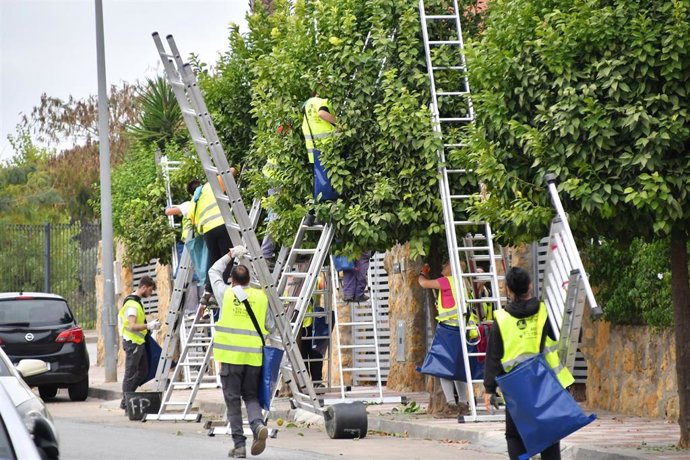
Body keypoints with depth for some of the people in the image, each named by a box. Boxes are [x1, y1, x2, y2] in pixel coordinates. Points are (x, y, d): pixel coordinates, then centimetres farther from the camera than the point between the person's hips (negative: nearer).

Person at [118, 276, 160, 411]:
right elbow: (132, 326, -27)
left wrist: (148, 325, 14)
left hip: (139, 342, 10)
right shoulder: (132, 304, -18)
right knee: (130, 373, -4)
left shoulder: (137, 302, 15)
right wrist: (149, 326, -28)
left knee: (143, 371, 14)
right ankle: (126, 402, 2)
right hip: (132, 343, -10)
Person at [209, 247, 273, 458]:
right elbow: (270, 326, 6)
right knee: (251, 395, 15)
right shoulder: (261, 297, 5)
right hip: (254, 355, 2)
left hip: (231, 355, -2)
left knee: (233, 399, 4)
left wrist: (230, 255, 27)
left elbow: (214, 272, 20)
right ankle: (258, 425, -14)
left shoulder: (226, 294, 2)